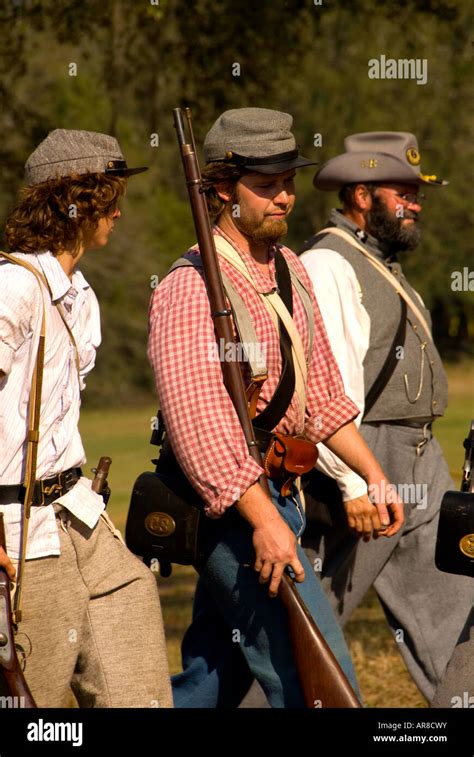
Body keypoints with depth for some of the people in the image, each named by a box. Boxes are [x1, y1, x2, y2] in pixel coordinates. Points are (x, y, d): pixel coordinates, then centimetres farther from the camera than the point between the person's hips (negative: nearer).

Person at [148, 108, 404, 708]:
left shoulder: (289, 270, 13)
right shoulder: (189, 288, -16)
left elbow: (320, 391, 23)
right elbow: (196, 418, -25)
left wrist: (371, 473, 17)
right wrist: (263, 518, -31)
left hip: (277, 495, 9)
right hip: (231, 507, -9)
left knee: (212, 680, 14)